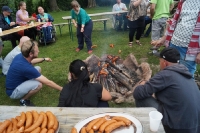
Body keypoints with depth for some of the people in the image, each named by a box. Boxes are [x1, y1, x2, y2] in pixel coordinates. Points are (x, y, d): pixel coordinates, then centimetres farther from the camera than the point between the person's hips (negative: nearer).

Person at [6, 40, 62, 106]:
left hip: (13, 83, 9)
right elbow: (47, 82, -28)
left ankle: (27, 89, 12)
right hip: (13, 92, -9)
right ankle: (24, 100, -5)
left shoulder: (20, 56, -11)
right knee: (38, 84, -32)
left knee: (38, 68, 2)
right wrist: (62, 89, -18)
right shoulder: (26, 68, -35)